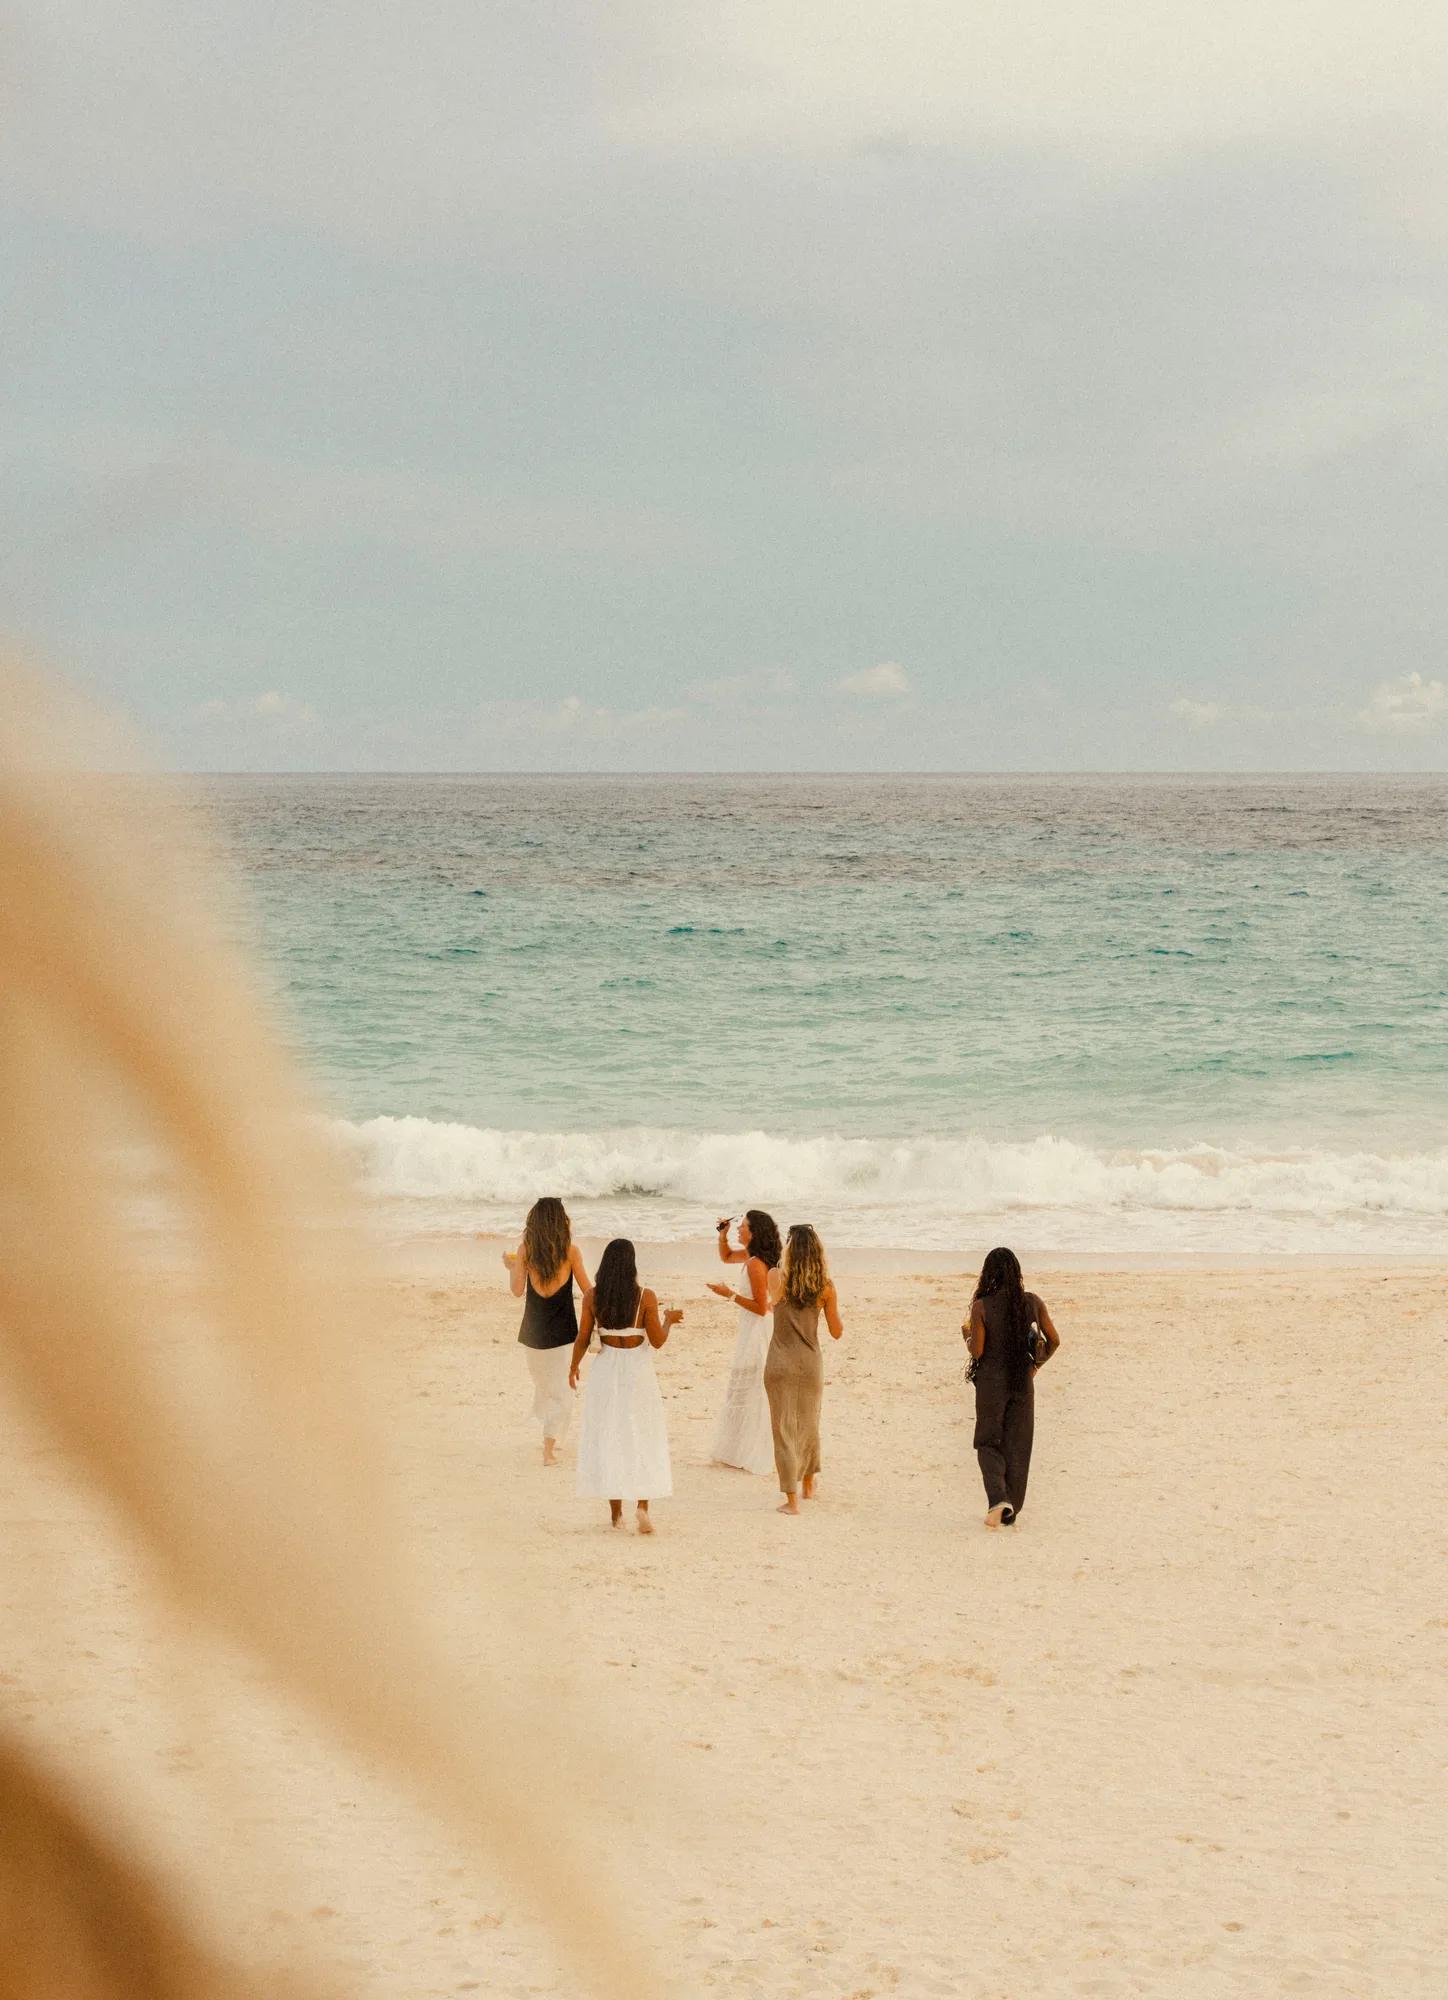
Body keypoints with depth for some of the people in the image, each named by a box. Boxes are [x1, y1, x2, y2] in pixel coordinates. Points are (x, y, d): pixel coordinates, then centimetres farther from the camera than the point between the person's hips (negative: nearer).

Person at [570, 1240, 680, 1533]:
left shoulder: (592, 1296, -6)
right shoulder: (645, 1296, -11)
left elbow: (583, 1338, -2)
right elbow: (657, 1341, -8)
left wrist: (574, 1367, 14)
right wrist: (669, 1320, 11)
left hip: (605, 1370, 1)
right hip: (638, 1370, -1)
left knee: (607, 1439, 11)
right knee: (642, 1440, 8)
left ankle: (616, 1513, 13)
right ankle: (643, 1506, -6)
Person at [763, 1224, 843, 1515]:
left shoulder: (778, 1280, -10)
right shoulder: (826, 1287, -6)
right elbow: (837, 1332, 1)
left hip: (780, 1362, -2)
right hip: (810, 1363, 2)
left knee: (784, 1428, 3)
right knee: (809, 1425, 22)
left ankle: (791, 1499, -1)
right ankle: (808, 1485, 39)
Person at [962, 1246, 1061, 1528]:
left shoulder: (981, 1306, -13)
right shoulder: (1032, 1302, -4)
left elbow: (976, 1351, -13)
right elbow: (1054, 1340, 3)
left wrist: (966, 1333, 7)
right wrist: (1038, 1363, 19)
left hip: (991, 1380, -2)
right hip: (1022, 1381, 2)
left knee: (988, 1443, 11)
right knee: (1017, 1446, 13)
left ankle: (998, 1498, -13)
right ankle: (1010, 1511, 17)